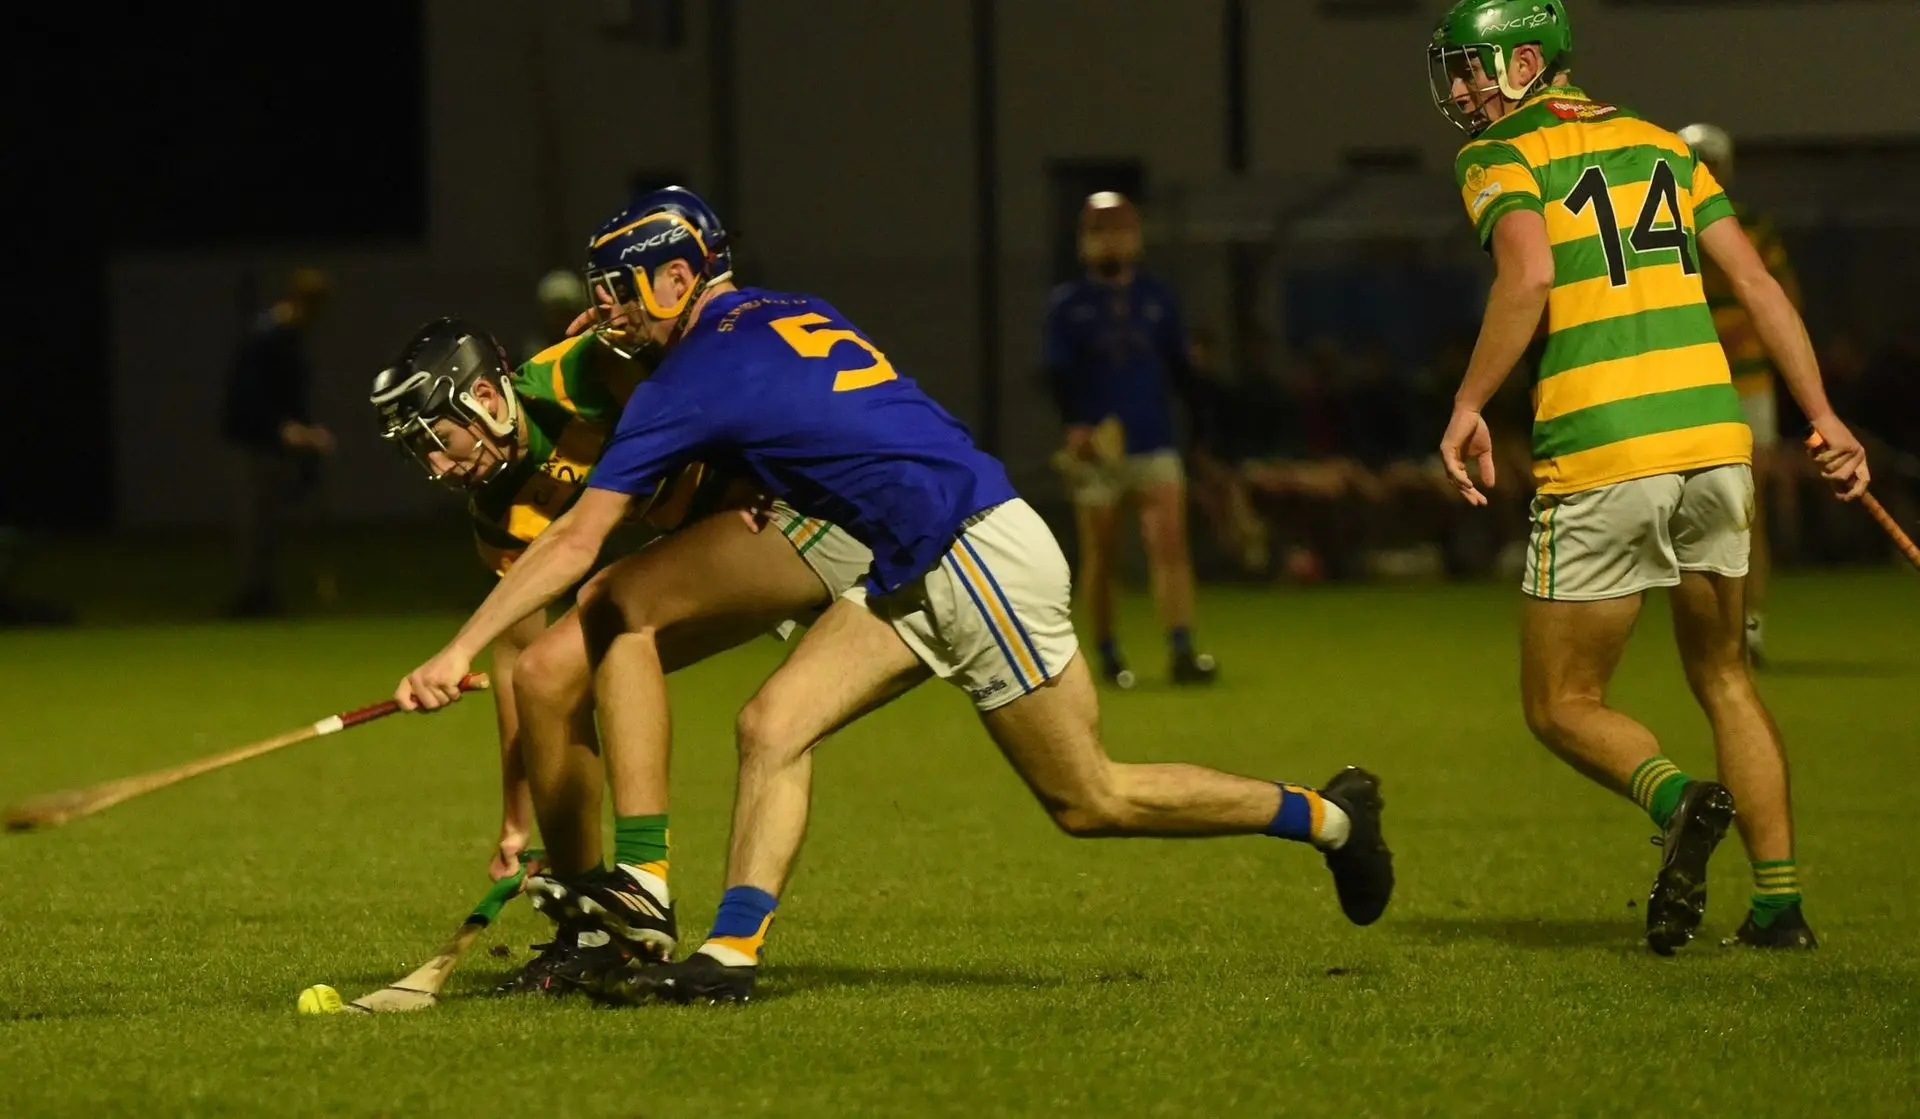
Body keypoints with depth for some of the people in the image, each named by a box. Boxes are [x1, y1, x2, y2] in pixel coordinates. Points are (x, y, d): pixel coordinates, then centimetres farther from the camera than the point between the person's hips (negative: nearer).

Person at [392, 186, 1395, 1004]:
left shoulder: (692, 380, -11)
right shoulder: (793, 316, 12)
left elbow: (574, 542, -11)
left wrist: (461, 650, -8)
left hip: (981, 557, -9)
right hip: (920, 576, 9)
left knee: (1090, 800, 1)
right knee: (772, 725, -1)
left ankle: (1328, 816, 14)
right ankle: (731, 953, -6)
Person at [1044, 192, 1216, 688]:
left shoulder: (1157, 299, 10)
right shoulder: (1068, 304, 2)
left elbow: (1179, 368, 16)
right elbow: (1059, 373, -5)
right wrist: (1073, 424, -18)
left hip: (1154, 443, 1)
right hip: (1096, 449, -1)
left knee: (1170, 545, -13)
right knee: (1101, 557, 4)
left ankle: (1182, 651, -18)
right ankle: (1107, 656, 16)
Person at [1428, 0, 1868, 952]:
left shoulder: (1500, 158, 0)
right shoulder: (1659, 145, 18)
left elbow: (1529, 275, -19)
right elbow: (1756, 281, 13)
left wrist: (1468, 403, -13)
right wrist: (1822, 414, 12)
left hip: (1601, 457, -6)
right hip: (1713, 433, 6)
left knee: (1562, 706, 6)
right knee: (1722, 676, 20)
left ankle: (1679, 802, -22)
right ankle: (1780, 900, 12)